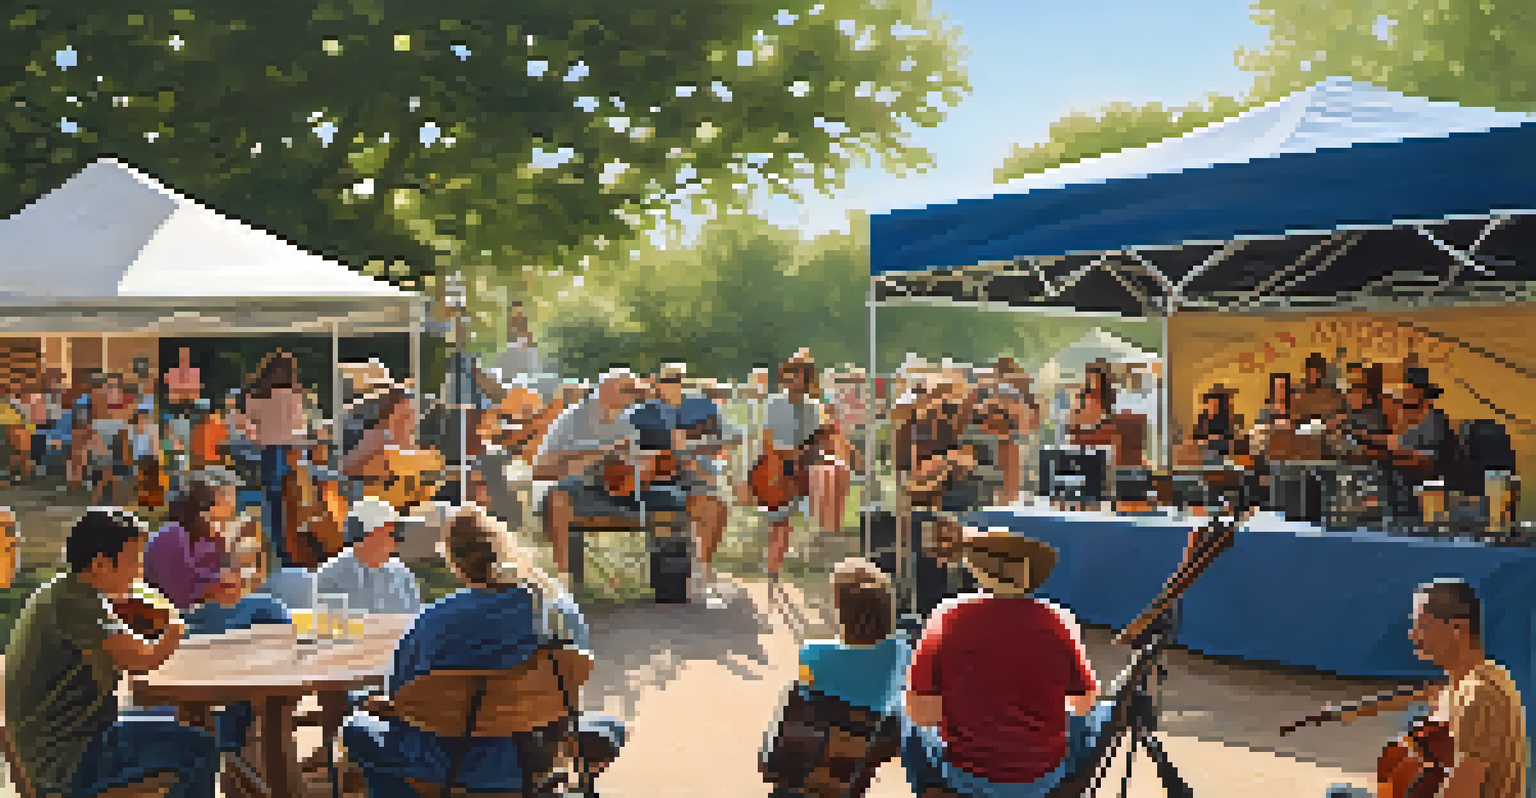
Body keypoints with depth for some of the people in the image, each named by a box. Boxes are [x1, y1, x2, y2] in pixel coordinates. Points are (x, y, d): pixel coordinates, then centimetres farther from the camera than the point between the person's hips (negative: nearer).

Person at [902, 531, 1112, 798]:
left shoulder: (946, 619, -17)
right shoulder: (1058, 621, -15)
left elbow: (919, 712, -15)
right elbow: (1085, 702, -3)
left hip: (966, 776, 0)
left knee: (915, 731, 34)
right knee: (1098, 715, 30)